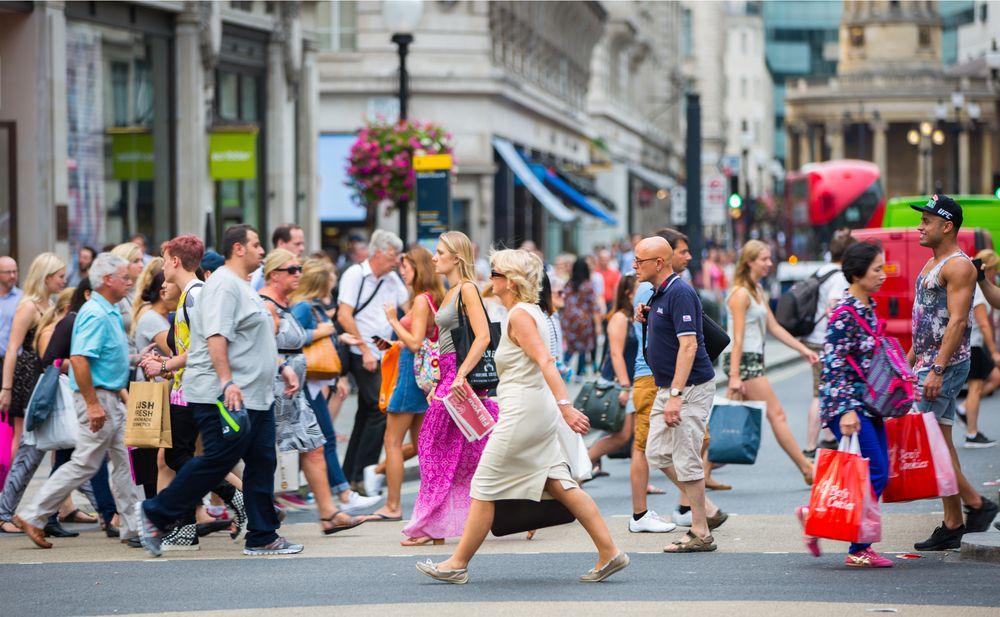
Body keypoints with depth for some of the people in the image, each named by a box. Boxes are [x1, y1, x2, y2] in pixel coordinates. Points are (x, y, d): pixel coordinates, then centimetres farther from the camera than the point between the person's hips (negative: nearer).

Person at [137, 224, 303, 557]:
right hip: (225, 396, -11)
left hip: (255, 396, 11)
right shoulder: (224, 285, -13)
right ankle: (156, 515, 3)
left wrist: (281, 367, 24)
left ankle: (263, 538, 9)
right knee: (217, 461, -9)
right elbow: (216, 336, -23)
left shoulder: (243, 287, 21)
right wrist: (227, 382, -29)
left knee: (262, 463, 6)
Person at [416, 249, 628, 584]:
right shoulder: (530, 312, 15)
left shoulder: (519, 315, -14)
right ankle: (609, 553, 2)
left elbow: (545, 361, -25)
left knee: (484, 487, -1)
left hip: (522, 411, -10)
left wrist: (564, 405, -34)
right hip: (538, 410, 10)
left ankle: (458, 564, 6)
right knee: (561, 485, 6)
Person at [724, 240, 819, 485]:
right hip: (743, 360, -10)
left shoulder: (758, 292, 16)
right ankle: (807, 469, 0)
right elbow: (737, 338, -18)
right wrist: (735, 375, -21)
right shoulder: (741, 294, -13)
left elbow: (774, 327, 20)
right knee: (776, 414, -5)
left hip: (754, 359, 10)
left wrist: (803, 349, 17)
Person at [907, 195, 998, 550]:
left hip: (947, 364, -10)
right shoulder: (932, 264, 17)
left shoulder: (958, 266, -14)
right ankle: (953, 525, 9)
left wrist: (937, 369, -26)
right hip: (929, 363, 10)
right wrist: (911, 359, 21)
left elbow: (957, 322, -21)